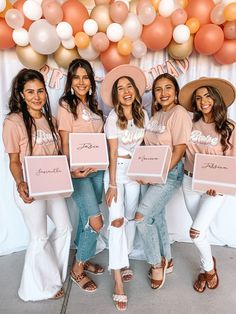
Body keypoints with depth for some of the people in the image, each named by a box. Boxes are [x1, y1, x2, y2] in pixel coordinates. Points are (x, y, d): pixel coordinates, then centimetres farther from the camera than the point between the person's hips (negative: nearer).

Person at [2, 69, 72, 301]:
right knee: (40, 238, 9)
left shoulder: (50, 120, 7)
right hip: (30, 190, -7)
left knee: (65, 228, 18)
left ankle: (50, 272, 46)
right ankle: (43, 286, 37)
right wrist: (20, 184, -27)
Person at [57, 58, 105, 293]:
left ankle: (82, 259, 36)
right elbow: (64, 144, -10)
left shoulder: (93, 105, 14)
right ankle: (77, 269, 15)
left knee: (86, 218, 15)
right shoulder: (66, 106, -5)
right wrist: (72, 170, -20)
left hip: (97, 168, 6)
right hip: (78, 171, -6)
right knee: (96, 222, -8)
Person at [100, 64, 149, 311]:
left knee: (130, 217, 12)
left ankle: (123, 261, 33)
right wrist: (112, 184, -16)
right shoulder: (113, 118, -12)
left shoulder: (143, 115, 2)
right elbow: (113, 153, -13)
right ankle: (118, 281, -1)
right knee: (117, 220, -10)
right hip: (116, 169, -5)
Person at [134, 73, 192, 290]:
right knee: (156, 217, 15)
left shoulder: (179, 113, -11)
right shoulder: (156, 114, 12)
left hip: (170, 172, -7)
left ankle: (157, 263, 12)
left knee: (142, 217, -12)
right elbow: (150, 146, 11)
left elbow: (179, 150, -16)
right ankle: (166, 261, 36)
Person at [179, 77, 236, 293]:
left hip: (215, 186, -3)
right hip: (190, 182, 4)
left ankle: (208, 266, 25)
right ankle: (208, 267, 42)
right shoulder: (191, 124, 0)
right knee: (199, 231, 15)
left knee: (196, 232, -9)